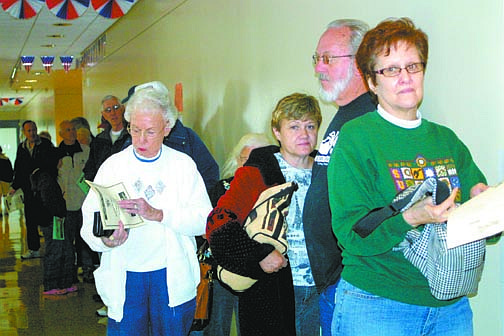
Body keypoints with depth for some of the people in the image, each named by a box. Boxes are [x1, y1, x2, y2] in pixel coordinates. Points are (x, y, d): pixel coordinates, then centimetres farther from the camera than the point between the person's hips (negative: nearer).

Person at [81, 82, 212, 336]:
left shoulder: (183, 165, 1)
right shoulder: (113, 165, 2)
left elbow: (205, 219, -9)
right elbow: (89, 224, -4)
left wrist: (157, 214, -23)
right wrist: (105, 240, -26)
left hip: (173, 277, 0)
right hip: (125, 277, 1)